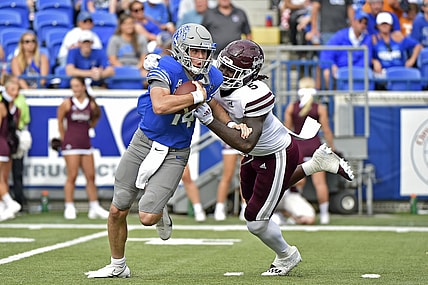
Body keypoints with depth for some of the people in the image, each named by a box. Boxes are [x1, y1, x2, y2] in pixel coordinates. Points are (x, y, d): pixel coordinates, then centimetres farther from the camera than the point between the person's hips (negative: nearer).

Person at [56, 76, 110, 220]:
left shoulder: (91, 104, 5)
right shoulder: (67, 103, -4)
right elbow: (60, 121, 6)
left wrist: (96, 118, 0)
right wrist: (64, 138, 5)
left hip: (85, 143, 4)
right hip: (71, 144, -4)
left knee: (91, 176, 5)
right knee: (72, 176, -5)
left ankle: (95, 208, 11)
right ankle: (69, 208, -1)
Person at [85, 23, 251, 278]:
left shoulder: (211, 78, -5)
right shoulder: (167, 70, -21)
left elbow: (213, 104, 17)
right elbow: (160, 106, -37)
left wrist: (234, 126, 1)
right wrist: (195, 97, -29)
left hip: (175, 154, 1)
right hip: (144, 143, -1)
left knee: (147, 217, -14)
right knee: (118, 211, 8)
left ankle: (161, 212, 24)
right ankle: (118, 266, 31)